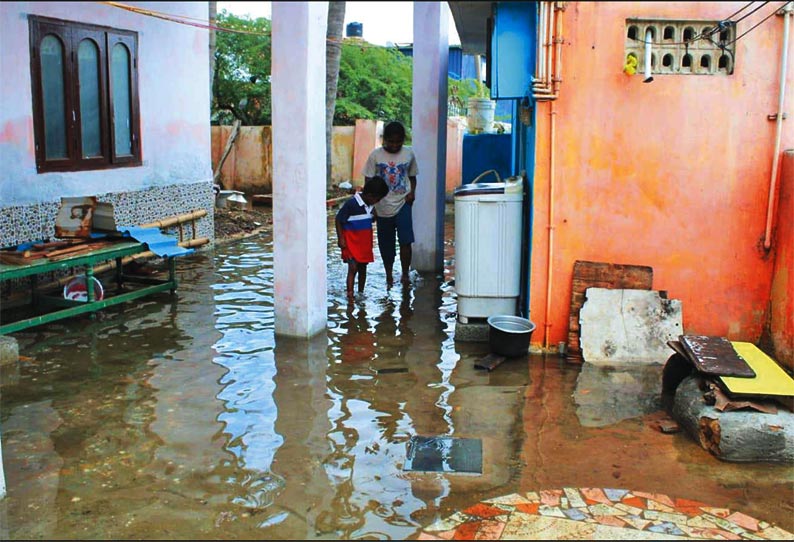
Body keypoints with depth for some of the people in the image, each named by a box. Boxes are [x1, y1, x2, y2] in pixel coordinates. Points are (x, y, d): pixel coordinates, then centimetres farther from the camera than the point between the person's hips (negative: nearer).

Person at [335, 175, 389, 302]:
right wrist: (340, 238, -14)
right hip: (351, 242, -7)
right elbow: (338, 220, -13)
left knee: (363, 268, 13)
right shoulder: (351, 204, -19)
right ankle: (350, 294, -7)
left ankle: (361, 292, 25)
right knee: (353, 268, -11)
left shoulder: (370, 205, 2)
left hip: (365, 243, 7)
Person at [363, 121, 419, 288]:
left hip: (403, 203, 0)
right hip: (383, 206, 0)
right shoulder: (375, 155, -4)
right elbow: (369, 181, -1)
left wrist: (412, 192, -7)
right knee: (386, 244, 10)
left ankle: (405, 274, 1)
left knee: (405, 240, -12)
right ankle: (389, 275, 26)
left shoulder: (409, 154, 1)